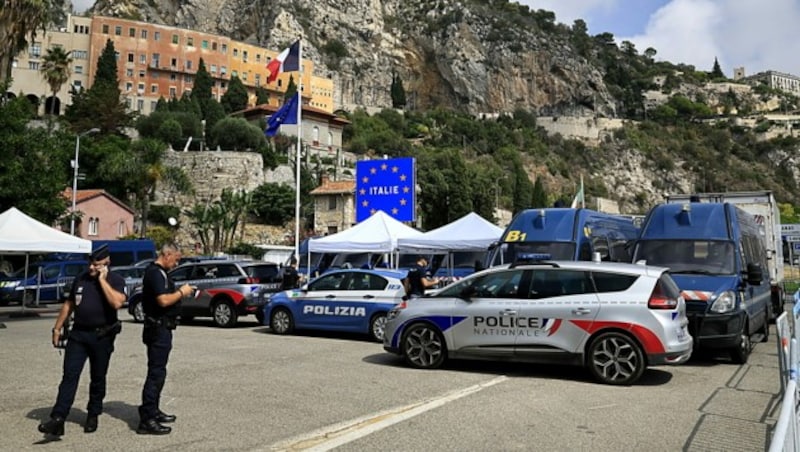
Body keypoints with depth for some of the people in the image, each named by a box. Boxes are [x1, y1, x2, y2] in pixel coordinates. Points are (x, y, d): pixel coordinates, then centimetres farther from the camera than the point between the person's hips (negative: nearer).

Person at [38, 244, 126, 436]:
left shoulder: (116, 280, -6)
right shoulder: (81, 279, 8)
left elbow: (117, 302, -25)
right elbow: (68, 304, 17)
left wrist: (102, 279, -20)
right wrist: (57, 328, 13)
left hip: (102, 336, -3)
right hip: (78, 334, 3)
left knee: (98, 378, 8)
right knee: (69, 376, -4)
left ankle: (93, 416, 22)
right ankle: (58, 419, -7)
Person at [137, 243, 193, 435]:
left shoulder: (158, 272, 16)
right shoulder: (156, 273, -17)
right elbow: (163, 300, -27)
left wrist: (181, 292, 10)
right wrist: (182, 292, -14)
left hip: (160, 328, 11)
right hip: (158, 328, -11)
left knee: (157, 371, 18)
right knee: (156, 372, -8)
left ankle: (153, 411, 29)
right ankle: (146, 420, -5)